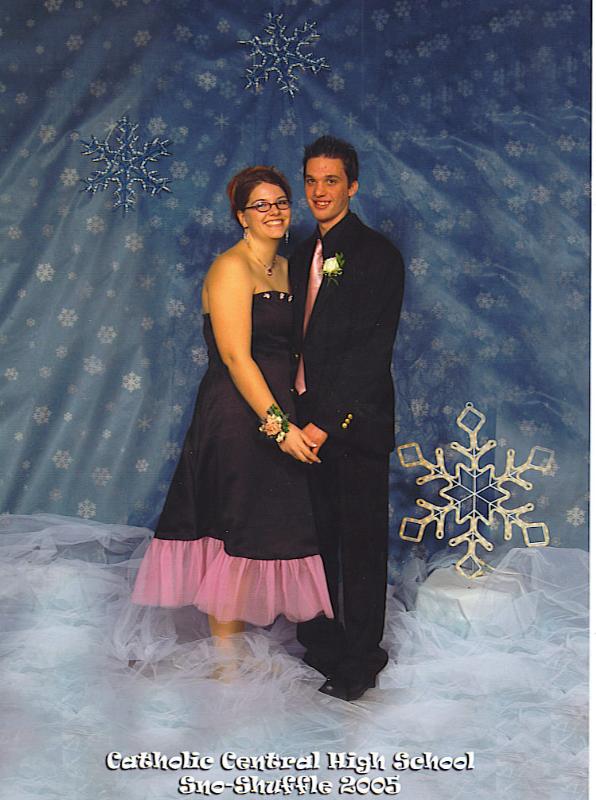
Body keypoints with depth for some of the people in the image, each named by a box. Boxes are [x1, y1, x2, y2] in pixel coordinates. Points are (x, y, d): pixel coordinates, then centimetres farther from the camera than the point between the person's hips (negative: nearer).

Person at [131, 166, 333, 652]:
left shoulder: (285, 268, 14)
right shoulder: (232, 267, -12)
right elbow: (235, 356, -19)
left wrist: (291, 417, 3)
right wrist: (278, 424, -22)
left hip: (275, 412, 8)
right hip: (237, 416, -8)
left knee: (261, 534, 14)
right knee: (235, 535, 1)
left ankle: (239, 643, 30)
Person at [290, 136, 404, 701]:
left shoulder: (376, 255, -10)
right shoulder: (302, 256, 13)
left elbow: (371, 351, -16)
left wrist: (326, 421, -19)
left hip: (355, 423, -6)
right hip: (309, 420, 7)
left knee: (361, 541, 5)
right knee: (317, 534, 15)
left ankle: (360, 659, 20)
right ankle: (320, 637, 32)